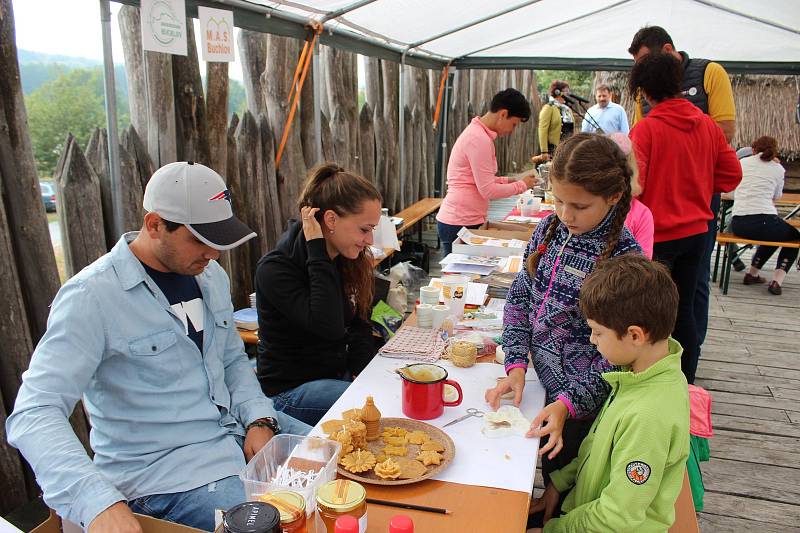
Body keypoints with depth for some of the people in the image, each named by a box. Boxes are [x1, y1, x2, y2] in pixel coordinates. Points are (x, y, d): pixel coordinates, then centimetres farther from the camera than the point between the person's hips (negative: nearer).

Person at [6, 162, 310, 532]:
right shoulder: (92, 296, -19)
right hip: (159, 468, -7)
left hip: (237, 430, 7)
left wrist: (259, 420, -6)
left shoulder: (209, 275, 4)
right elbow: (33, 415, -25)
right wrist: (99, 502, -39)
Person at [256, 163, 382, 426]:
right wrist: (318, 250, -28)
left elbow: (359, 328, 4)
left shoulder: (349, 259, 2)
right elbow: (329, 326, -31)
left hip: (340, 374, 7)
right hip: (291, 390, -7)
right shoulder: (275, 269, -20)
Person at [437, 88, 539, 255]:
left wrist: (513, 180, 9)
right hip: (460, 224, -10)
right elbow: (488, 190, -19)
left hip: (466, 221, 10)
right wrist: (522, 185, -5)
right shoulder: (479, 139, -17)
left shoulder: (479, 133, 15)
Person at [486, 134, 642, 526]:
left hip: (582, 403, -5)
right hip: (542, 384, 5)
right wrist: (516, 365, -8)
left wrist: (567, 404, -23)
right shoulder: (549, 229, -5)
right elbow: (520, 298, 0)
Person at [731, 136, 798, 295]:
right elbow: (777, 196, 20)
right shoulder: (777, 168, 7)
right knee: (794, 237, 26)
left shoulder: (742, 162, 13)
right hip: (764, 221, -4)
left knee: (773, 234, 36)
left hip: (738, 223, 4)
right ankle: (776, 281, 8)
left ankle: (752, 274, 32)